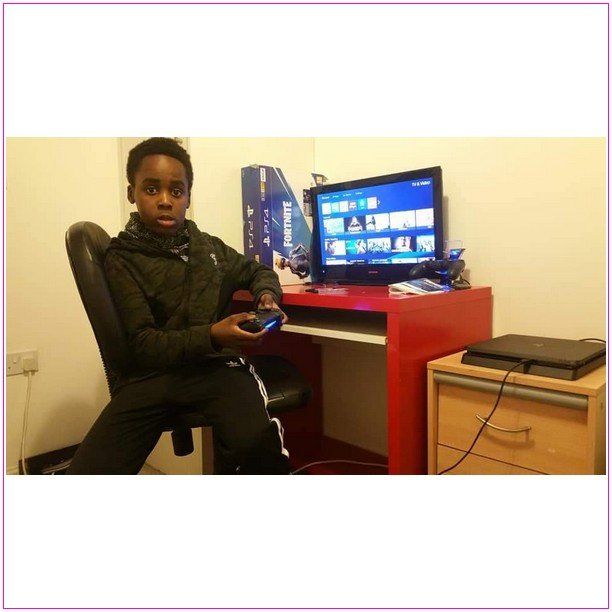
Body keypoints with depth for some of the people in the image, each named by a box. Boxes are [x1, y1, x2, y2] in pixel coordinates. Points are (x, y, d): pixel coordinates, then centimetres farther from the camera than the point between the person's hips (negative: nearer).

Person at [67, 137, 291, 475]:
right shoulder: (122, 259, 3)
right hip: (152, 372, -1)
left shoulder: (208, 245, 13)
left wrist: (266, 294, 5)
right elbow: (143, 344, -6)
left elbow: (258, 271, 30)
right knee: (86, 471, -25)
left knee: (254, 442, -32)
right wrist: (210, 336, -22)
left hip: (216, 364, 1)